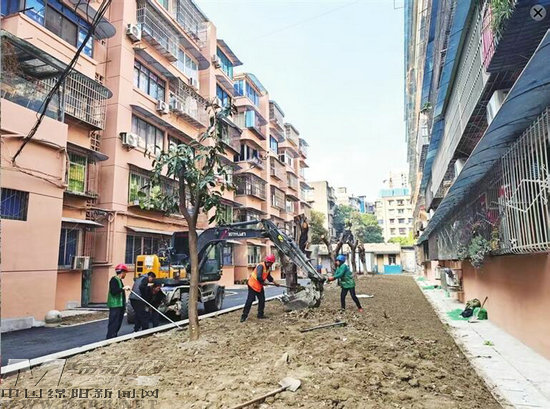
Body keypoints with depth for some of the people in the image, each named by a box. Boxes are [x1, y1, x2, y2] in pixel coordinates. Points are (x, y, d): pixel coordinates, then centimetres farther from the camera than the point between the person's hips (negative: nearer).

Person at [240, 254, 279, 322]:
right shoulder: (261, 266, -23)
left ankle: (260, 314, 21)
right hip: (253, 285, -9)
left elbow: (269, 276, 25)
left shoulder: (268, 268, 8)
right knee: (250, 300, -8)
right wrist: (263, 282, -17)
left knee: (262, 300, 10)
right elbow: (259, 277, -33)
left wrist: (275, 283, 26)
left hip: (260, 286, 9)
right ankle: (244, 316, -3)